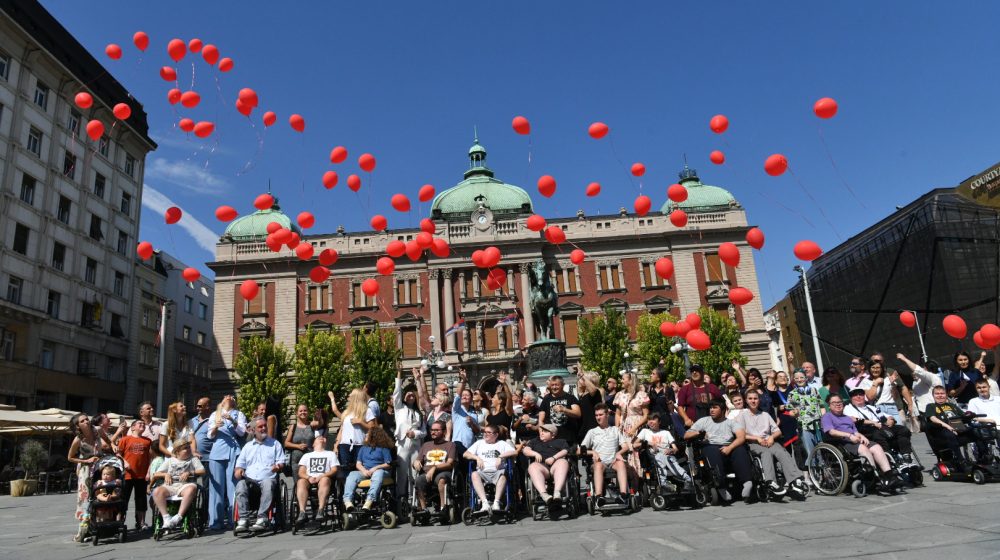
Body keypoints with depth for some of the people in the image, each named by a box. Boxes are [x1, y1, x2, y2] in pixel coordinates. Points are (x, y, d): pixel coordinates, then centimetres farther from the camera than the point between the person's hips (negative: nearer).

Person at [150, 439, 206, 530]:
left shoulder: (193, 459, 19)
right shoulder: (170, 460, 23)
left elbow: (202, 471, 8)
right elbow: (155, 475, 20)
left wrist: (189, 473, -7)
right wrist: (165, 474, 0)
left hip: (185, 485, -2)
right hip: (170, 486, 2)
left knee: (192, 489, -39)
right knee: (157, 491, -32)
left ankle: (178, 516, -40)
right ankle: (166, 517, -33)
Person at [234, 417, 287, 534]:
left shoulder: (275, 444, 20)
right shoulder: (248, 446, 27)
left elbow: (281, 462, 12)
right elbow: (240, 464, 21)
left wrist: (278, 466, -12)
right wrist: (238, 471, -2)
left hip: (268, 477, -2)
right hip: (249, 479, 2)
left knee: (268, 484, -37)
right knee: (240, 486, -31)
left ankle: (262, 519, -39)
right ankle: (243, 519, -32)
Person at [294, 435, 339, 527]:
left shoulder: (331, 454, 26)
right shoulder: (306, 455, 30)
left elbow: (334, 470, 9)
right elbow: (301, 472, 14)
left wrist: (320, 476, -10)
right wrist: (309, 477, -10)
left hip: (324, 479, -1)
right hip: (309, 480, 2)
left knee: (325, 480, -37)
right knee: (301, 481, -33)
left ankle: (321, 510, -45)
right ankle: (302, 512, -42)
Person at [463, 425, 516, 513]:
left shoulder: (502, 443, 22)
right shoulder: (479, 443, 27)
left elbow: (514, 452, 6)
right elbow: (466, 454, 18)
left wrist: (500, 457, -6)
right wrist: (477, 457, 0)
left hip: (496, 472, -1)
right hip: (482, 473, 1)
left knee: (503, 473, -36)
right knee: (474, 474, -34)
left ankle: (496, 502, -41)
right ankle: (485, 502, -42)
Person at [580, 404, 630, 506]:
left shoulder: (615, 430, 21)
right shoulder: (592, 432, 20)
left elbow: (626, 446, 11)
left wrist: (619, 452, -10)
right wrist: (593, 452, -7)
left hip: (613, 462, 1)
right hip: (600, 462, 0)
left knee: (621, 463, -35)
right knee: (598, 465, -37)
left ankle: (623, 494, -48)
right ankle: (599, 496, -52)